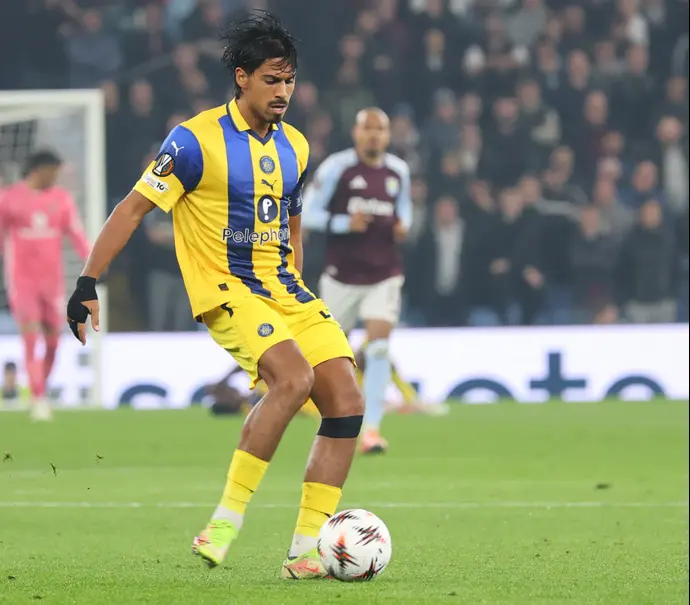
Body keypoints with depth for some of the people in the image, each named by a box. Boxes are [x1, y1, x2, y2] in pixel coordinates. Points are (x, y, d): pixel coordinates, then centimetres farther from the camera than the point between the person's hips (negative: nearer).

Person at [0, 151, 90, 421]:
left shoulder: (61, 198, 5)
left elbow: (76, 234, 3)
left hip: (52, 279, 3)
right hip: (22, 279, -3)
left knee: (53, 341, 4)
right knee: (31, 338, -10)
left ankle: (40, 393, 21)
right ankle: (39, 399, -10)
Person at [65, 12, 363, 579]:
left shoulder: (295, 146, 10)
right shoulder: (197, 140, -10)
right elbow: (133, 209, -8)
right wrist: (88, 284, -13)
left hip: (285, 288, 7)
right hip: (225, 288, -7)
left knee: (347, 399, -9)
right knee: (293, 376, -31)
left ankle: (307, 551, -4)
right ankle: (226, 520, -21)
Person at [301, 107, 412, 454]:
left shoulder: (398, 171, 6)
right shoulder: (337, 168, -7)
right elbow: (307, 214, -7)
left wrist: (403, 225, 1)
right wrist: (345, 223, -20)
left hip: (384, 275, 2)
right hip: (342, 275, -2)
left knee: (379, 347, -14)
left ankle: (371, 428, -15)